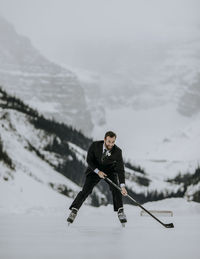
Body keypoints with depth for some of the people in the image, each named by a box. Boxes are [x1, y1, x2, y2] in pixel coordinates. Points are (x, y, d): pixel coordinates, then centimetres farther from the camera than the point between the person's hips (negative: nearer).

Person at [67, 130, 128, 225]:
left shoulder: (117, 151, -26)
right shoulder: (95, 145, -25)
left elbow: (120, 169, -27)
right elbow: (89, 160, -12)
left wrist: (123, 186, -35)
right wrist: (98, 171, -23)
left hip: (110, 170, 0)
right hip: (95, 169, 0)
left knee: (116, 188, -19)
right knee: (85, 190, -11)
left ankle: (120, 211, -6)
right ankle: (74, 211, 0)